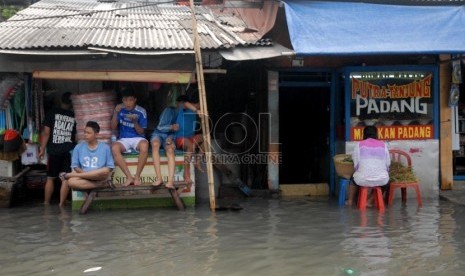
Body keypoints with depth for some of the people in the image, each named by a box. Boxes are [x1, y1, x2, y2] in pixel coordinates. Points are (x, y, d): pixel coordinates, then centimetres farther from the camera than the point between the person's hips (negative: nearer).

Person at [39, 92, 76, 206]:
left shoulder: (52, 113, 2)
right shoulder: (74, 116, 4)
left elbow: (46, 133, -2)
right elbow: (76, 136, 6)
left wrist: (42, 149, 3)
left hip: (54, 150, 0)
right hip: (69, 151, 0)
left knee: (50, 178, 11)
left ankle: (46, 203, 17)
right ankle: (61, 204, 1)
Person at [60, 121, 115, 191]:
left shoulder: (105, 147, 4)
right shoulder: (78, 147, 9)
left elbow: (110, 167, 2)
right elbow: (75, 166, 6)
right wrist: (85, 174, -12)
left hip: (100, 178, 1)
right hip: (84, 178, 0)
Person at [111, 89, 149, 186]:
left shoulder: (141, 112, -5)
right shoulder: (120, 110, 1)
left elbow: (141, 132, -5)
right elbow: (113, 127, -1)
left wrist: (135, 121, -24)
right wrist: (115, 113, -15)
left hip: (138, 138, -2)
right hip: (124, 139, 2)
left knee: (144, 145, -38)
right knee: (114, 147, -33)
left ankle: (137, 176, -26)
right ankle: (129, 177, -28)